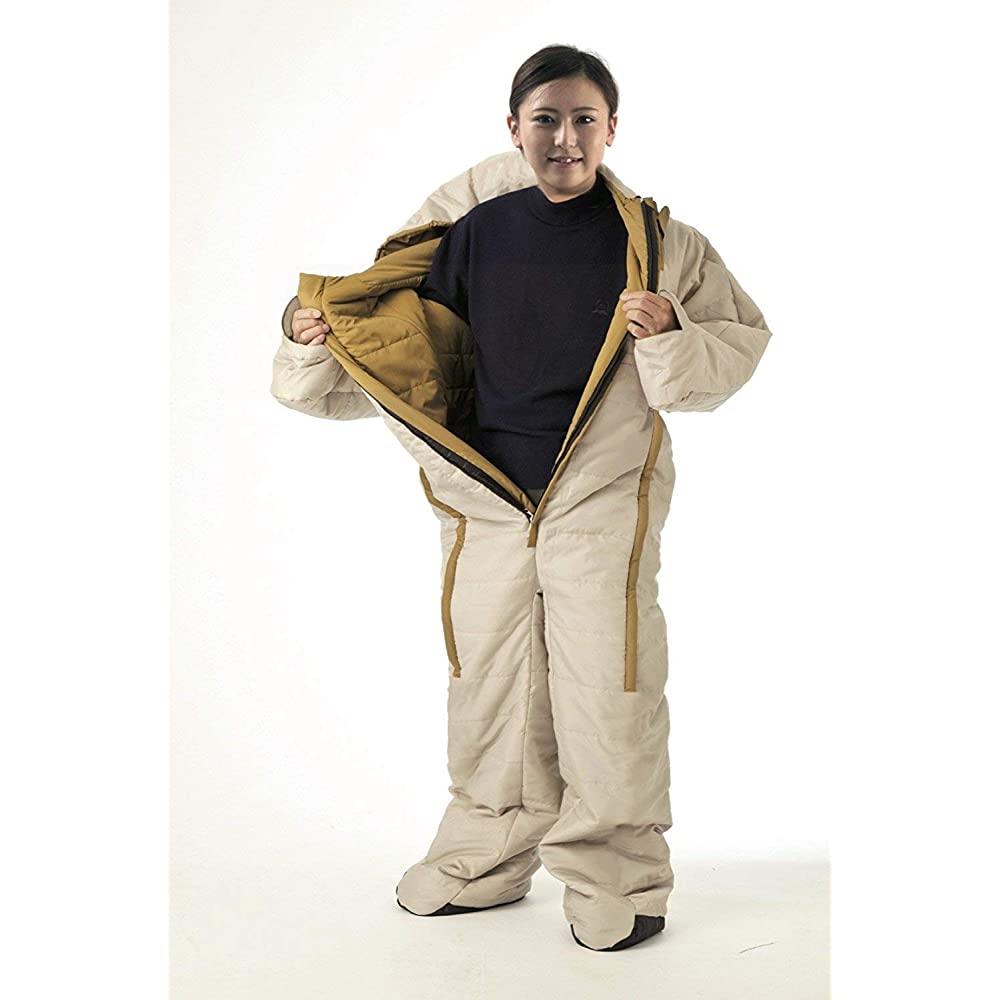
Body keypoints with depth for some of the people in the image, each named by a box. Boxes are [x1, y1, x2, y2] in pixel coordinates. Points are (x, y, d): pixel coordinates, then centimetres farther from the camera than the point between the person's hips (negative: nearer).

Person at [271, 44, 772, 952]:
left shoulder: (654, 240, -4)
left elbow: (742, 340, 1)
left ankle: (618, 878, 18)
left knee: (606, 690, -1)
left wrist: (670, 334, -18)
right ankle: (486, 864, 31)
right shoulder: (476, 230, 4)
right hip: (487, 497, 3)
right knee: (487, 687, 13)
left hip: (603, 500, -3)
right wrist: (316, 335, 3)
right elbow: (409, 334, 16)